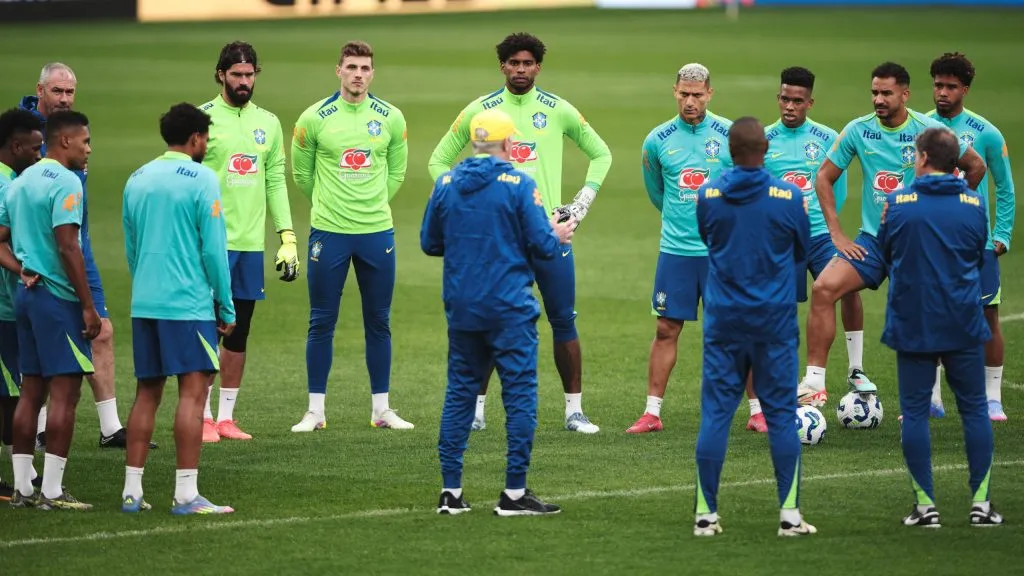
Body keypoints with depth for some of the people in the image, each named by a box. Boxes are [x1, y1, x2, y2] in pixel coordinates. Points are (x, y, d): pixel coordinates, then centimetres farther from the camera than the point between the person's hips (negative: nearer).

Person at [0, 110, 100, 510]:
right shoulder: (64, 183, -14)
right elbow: (68, 247, -20)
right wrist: (88, 307, -18)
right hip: (59, 297, -9)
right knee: (65, 391, -6)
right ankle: (52, 492, -7)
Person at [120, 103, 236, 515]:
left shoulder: (137, 180, 12)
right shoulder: (201, 180, -8)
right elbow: (214, 249, -9)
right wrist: (227, 308, -2)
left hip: (144, 305, 7)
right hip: (189, 303, -7)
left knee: (147, 393, 11)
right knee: (193, 392, -5)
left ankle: (131, 491, 9)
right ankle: (185, 493, -10)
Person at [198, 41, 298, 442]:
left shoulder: (268, 123, 12)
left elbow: (276, 182, 15)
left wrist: (287, 238, 8)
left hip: (251, 244, 5)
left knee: (239, 334, 8)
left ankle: (226, 416, 15)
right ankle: (202, 416, 4)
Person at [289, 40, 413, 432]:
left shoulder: (390, 118, 2)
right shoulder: (314, 118, -3)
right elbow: (302, 173, 9)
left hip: (377, 231, 2)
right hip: (328, 233, -2)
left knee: (378, 323, 6)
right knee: (321, 323, 2)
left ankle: (381, 409, 14)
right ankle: (315, 410, 8)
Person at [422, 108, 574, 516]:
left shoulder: (445, 185, 4)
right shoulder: (519, 185, -10)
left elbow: (430, 244, 10)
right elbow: (542, 247, -11)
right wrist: (558, 235, 10)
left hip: (461, 309, 5)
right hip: (509, 310, -5)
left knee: (459, 394, 12)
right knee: (519, 394, 2)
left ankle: (451, 491, 11)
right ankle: (515, 493, 0)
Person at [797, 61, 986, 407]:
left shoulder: (928, 130, -7)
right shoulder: (858, 130, -1)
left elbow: (975, 167, 5)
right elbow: (824, 178, 8)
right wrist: (836, 235, 1)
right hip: (872, 239, 2)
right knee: (823, 288, -19)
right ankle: (814, 383, -17)